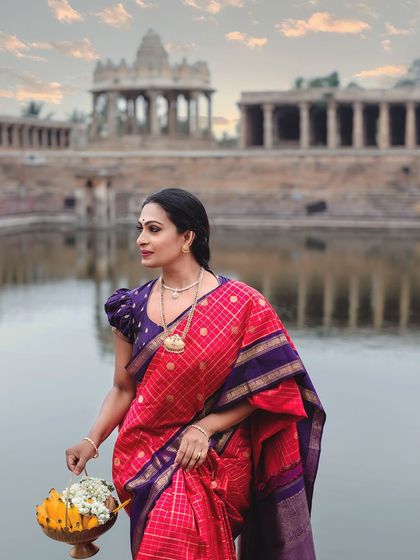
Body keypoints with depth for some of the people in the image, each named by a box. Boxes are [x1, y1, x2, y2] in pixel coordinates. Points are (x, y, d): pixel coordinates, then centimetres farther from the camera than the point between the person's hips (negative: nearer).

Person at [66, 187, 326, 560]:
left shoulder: (241, 305, -9)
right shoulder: (133, 307, 2)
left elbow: (265, 388, -6)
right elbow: (123, 389, 6)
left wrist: (206, 427, -15)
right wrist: (92, 441, -9)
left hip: (213, 460, -3)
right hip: (146, 458, 3)